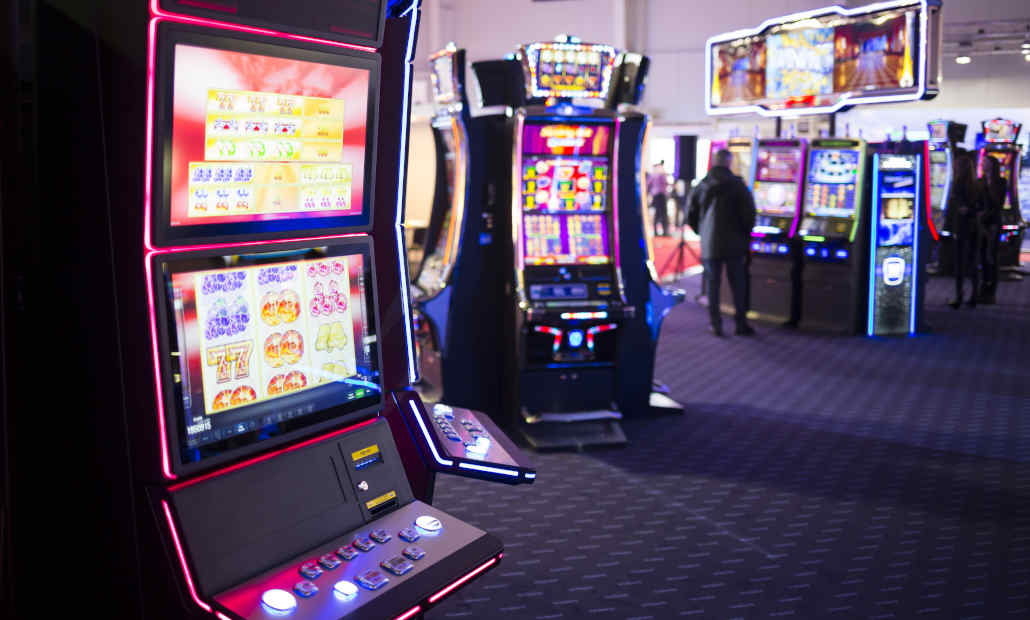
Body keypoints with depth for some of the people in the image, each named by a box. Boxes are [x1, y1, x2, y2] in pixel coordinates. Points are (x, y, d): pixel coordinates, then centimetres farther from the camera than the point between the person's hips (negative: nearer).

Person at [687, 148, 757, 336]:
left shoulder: (701, 187, 3)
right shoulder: (737, 185, -6)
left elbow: (691, 217, 6)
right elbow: (749, 214, -11)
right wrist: (744, 235, 5)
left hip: (709, 245, 2)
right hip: (734, 245, -2)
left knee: (712, 285, 8)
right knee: (738, 285, 8)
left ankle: (715, 324, 9)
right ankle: (741, 324, 13)